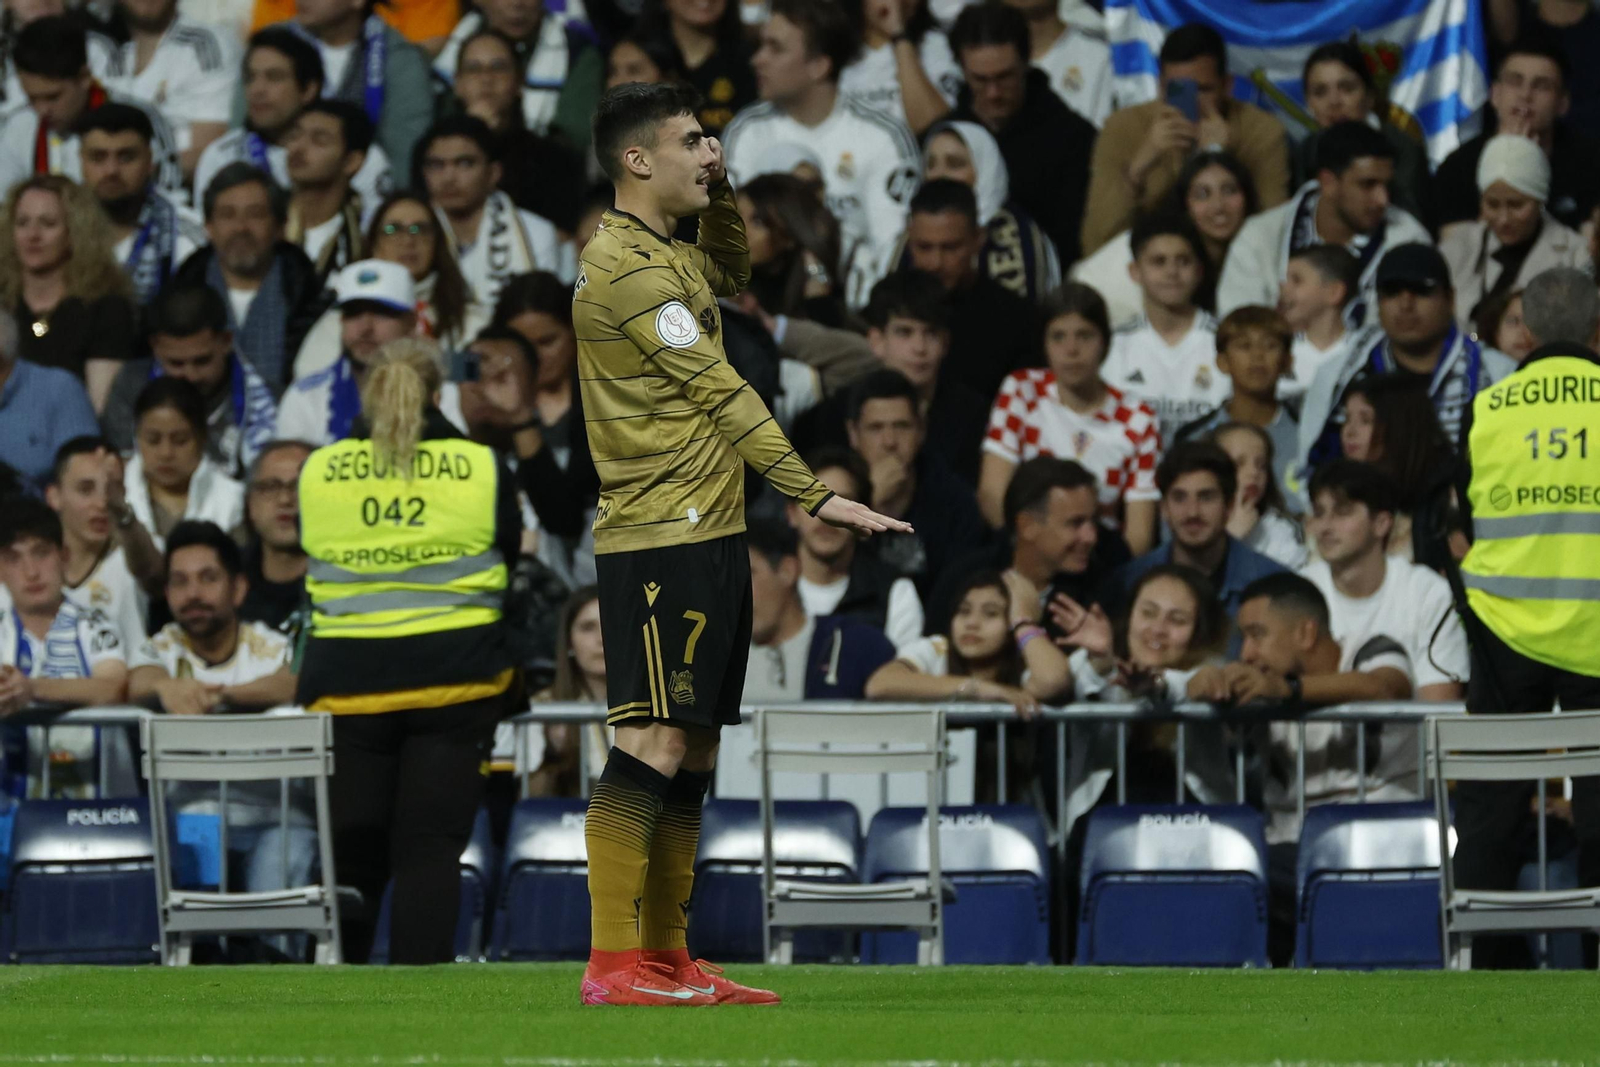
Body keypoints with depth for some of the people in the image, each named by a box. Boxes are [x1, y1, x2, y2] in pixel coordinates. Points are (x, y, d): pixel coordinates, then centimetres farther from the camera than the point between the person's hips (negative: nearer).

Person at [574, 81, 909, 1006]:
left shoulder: (668, 255, 16)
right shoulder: (625, 264, -13)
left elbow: (734, 274, 39)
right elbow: (721, 394, -17)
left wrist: (720, 192, 19)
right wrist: (815, 495, -20)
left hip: (710, 537, 10)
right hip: (658, 540, -10)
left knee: (692, 752, 9)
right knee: (653, 741, -13)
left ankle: (667, 959, 12)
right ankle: (614, 966, -15)